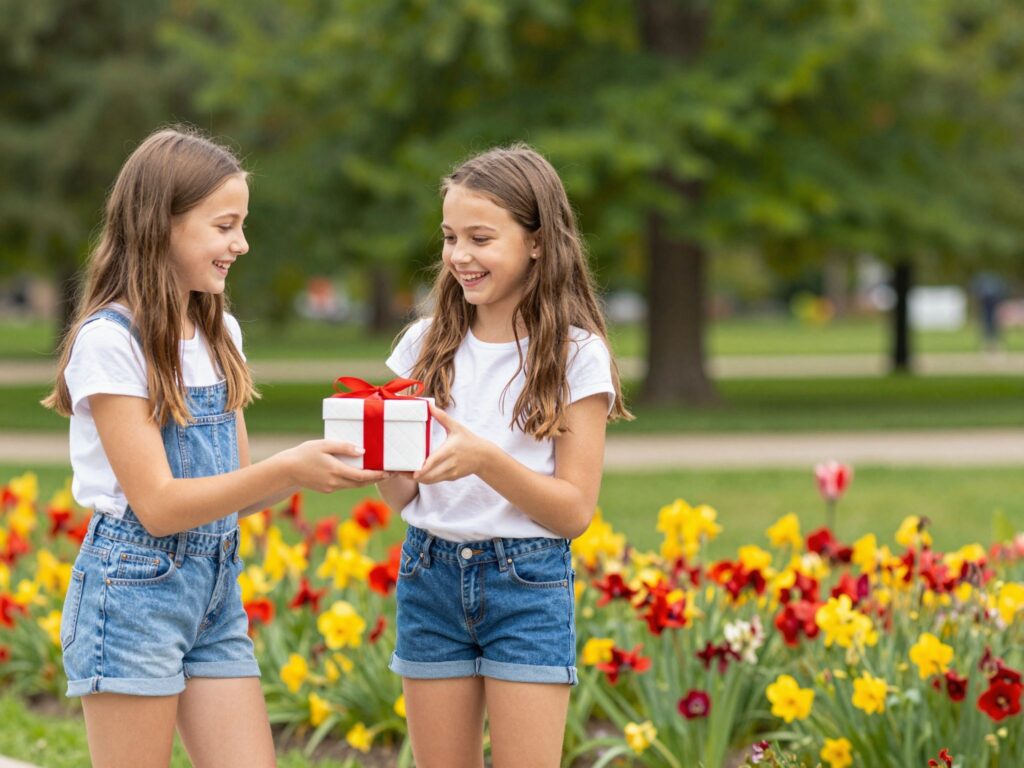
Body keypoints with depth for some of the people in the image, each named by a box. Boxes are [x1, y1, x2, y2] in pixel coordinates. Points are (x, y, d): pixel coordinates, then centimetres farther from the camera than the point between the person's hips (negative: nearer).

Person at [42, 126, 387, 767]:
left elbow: (236, 488, 12)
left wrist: (324, 466, -6)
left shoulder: (218, 334, 11)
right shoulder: (111, 341, -13)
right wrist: (288, 468, -24)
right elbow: (158, 505, -17)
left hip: (217, 590, 7)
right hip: (134, 589, -7)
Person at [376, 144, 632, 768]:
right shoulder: (429, 343, 7)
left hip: (527, 582, -4)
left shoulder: (575, 354, -5)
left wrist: (485, 458, -23)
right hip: (430, 574, 4)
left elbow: (575, 511, -8)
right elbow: (401, 495, 8)